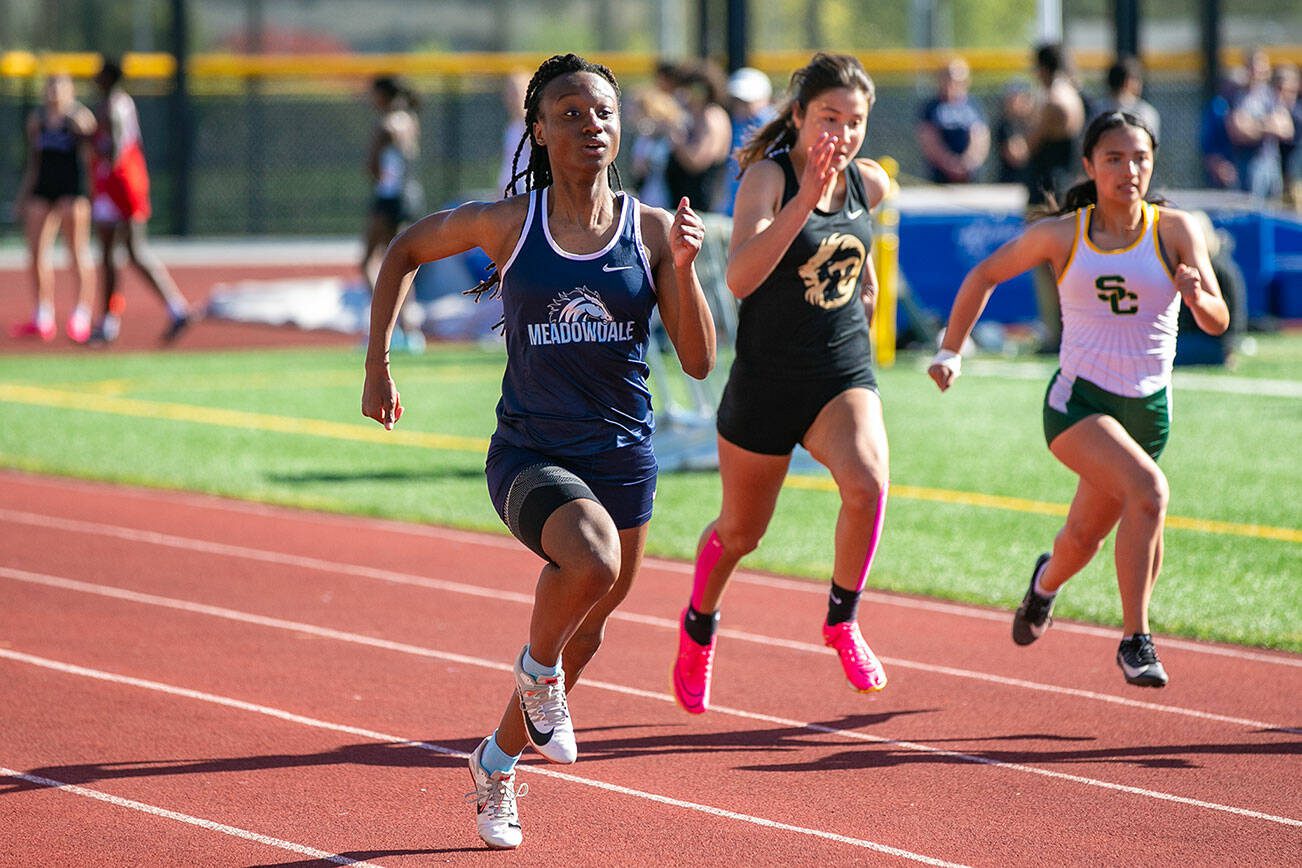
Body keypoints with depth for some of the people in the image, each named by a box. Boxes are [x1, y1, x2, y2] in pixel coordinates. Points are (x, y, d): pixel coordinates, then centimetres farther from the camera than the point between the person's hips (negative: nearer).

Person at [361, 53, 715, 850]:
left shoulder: (652, 230, -2)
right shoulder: (505, 224, -6)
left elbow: (699, 362, -3)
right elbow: (405, 254, 11)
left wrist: (684, 268, -18)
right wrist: (378, 365, 7)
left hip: (623, 455, 4)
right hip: (529, 455, -4)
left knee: (584, 631, 18)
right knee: (592, 558, -35)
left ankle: (498, 761, 45)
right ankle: (538, 666, -3)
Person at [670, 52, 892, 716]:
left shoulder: (869, 184, 0)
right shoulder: (767, 177, -16)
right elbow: (740, 278, -33)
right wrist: (805, 198, -38)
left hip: (845, 373, 3)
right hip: (766, 380, -3)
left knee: (867, 484, -27)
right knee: (740, 531, 13)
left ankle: (842, 622, -4)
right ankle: (698, 629, 45)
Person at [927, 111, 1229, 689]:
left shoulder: (1175, 230, -4)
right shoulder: (1063, 234, -4)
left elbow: (1217, 322, -11)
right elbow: (984, 275, 11)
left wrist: (1198, 298, -33)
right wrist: (951, 350, 7)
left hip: (1147, 408, 3)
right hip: (1077, 399, -2)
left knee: (1085, 537, 15)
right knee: (1148, 489, -29)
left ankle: (1047, 580, 53)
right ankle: (1135, 640, -22)